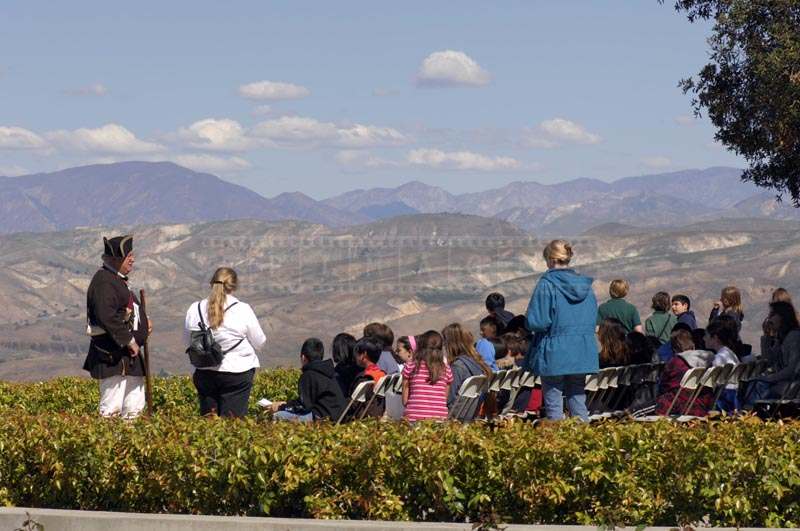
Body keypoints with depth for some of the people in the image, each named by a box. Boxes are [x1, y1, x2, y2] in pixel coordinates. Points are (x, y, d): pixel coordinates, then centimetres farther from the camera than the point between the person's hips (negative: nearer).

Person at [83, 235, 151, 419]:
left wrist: (143, 322, 11)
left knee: (134, 407, 13)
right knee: (112, 407, -10)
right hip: (112, 357, -11)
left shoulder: (118, 280, 18)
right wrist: (129, 340, -22)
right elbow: (107, 316, -26)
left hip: (128, 357, 11)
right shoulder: (104, 281, -14)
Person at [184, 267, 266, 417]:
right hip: (237, 372, -3)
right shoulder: (243, 310, -13)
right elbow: (259, 343, -3)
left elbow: (188, 341, 10)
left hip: (204, 373, 3)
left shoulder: (194, 309, -2)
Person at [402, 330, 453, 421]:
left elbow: (404, 400, 8)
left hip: (414, 418, -2)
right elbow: (445, 399, 12)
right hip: (440, 418, 2)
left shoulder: (410, 368, 2)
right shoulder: (447, 370, 6)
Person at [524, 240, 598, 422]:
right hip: (582, 355, 5)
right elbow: (593, 321, 12)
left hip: (555, 354, -5)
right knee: (578, 402, 12)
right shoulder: (585, 285, 5)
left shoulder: (546, 285, -12)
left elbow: (536, 322, -16)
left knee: (554, 406, 2)